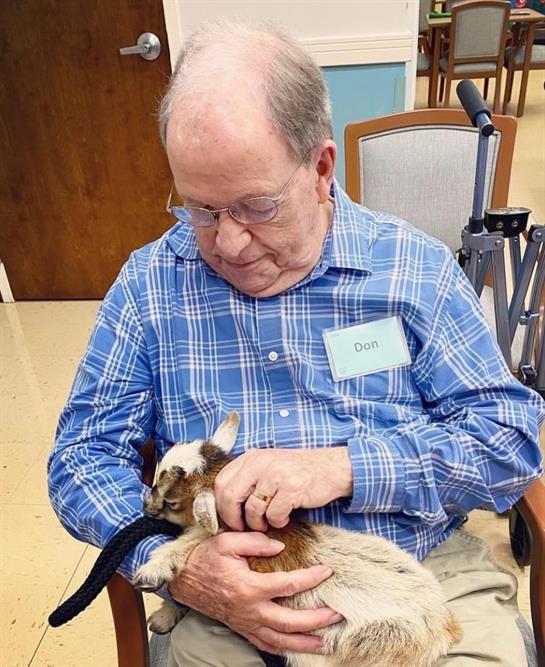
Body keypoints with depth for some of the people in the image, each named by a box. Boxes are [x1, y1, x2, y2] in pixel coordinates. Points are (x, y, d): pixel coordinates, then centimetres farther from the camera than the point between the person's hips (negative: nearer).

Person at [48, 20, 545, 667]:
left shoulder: (414, 267, -4)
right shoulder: (150, 282, -2)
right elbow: (83, 456, 0)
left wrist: (346, 467, -19)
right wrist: (176, 566, -18)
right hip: (230, 598, 1)